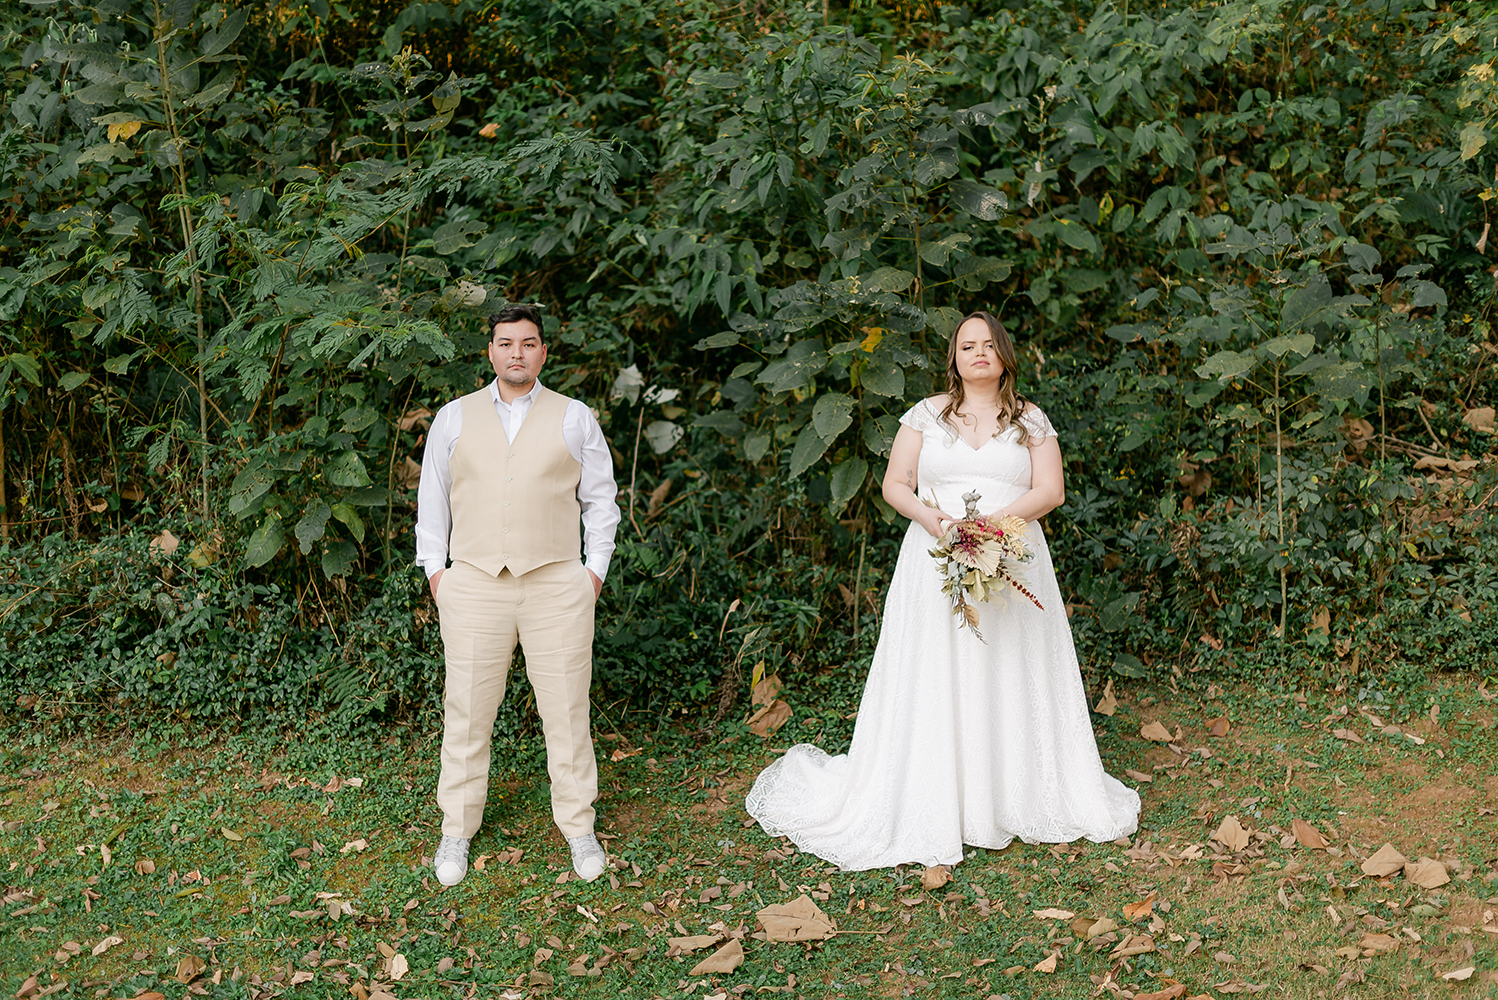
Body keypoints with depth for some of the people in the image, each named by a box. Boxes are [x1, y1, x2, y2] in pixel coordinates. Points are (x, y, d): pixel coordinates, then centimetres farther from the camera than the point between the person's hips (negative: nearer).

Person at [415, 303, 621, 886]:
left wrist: (595, 570, 4)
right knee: (467, 713, 4)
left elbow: (600, 499, 11)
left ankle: (578, 828, 17)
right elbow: (432, 499, 15)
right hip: (473, 584, 1)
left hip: (556, 584, -1)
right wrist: (434, 569, 8)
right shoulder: (454, 417, 11)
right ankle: (457, 832, 18)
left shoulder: (575, 418, 8)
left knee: (567, 712, 3)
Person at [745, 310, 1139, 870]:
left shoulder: (1031, 420, 10)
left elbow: (1050, 491, 2)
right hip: (936, 563, -1)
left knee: (1013, 684, 2)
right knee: (933, 685, -4)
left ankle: (1013, 801, 12)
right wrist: (932, 519, -13)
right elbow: (895, 485, 6)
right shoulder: (927, 415, 9)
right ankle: (928, 808, 0)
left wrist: (992, 521, -14)